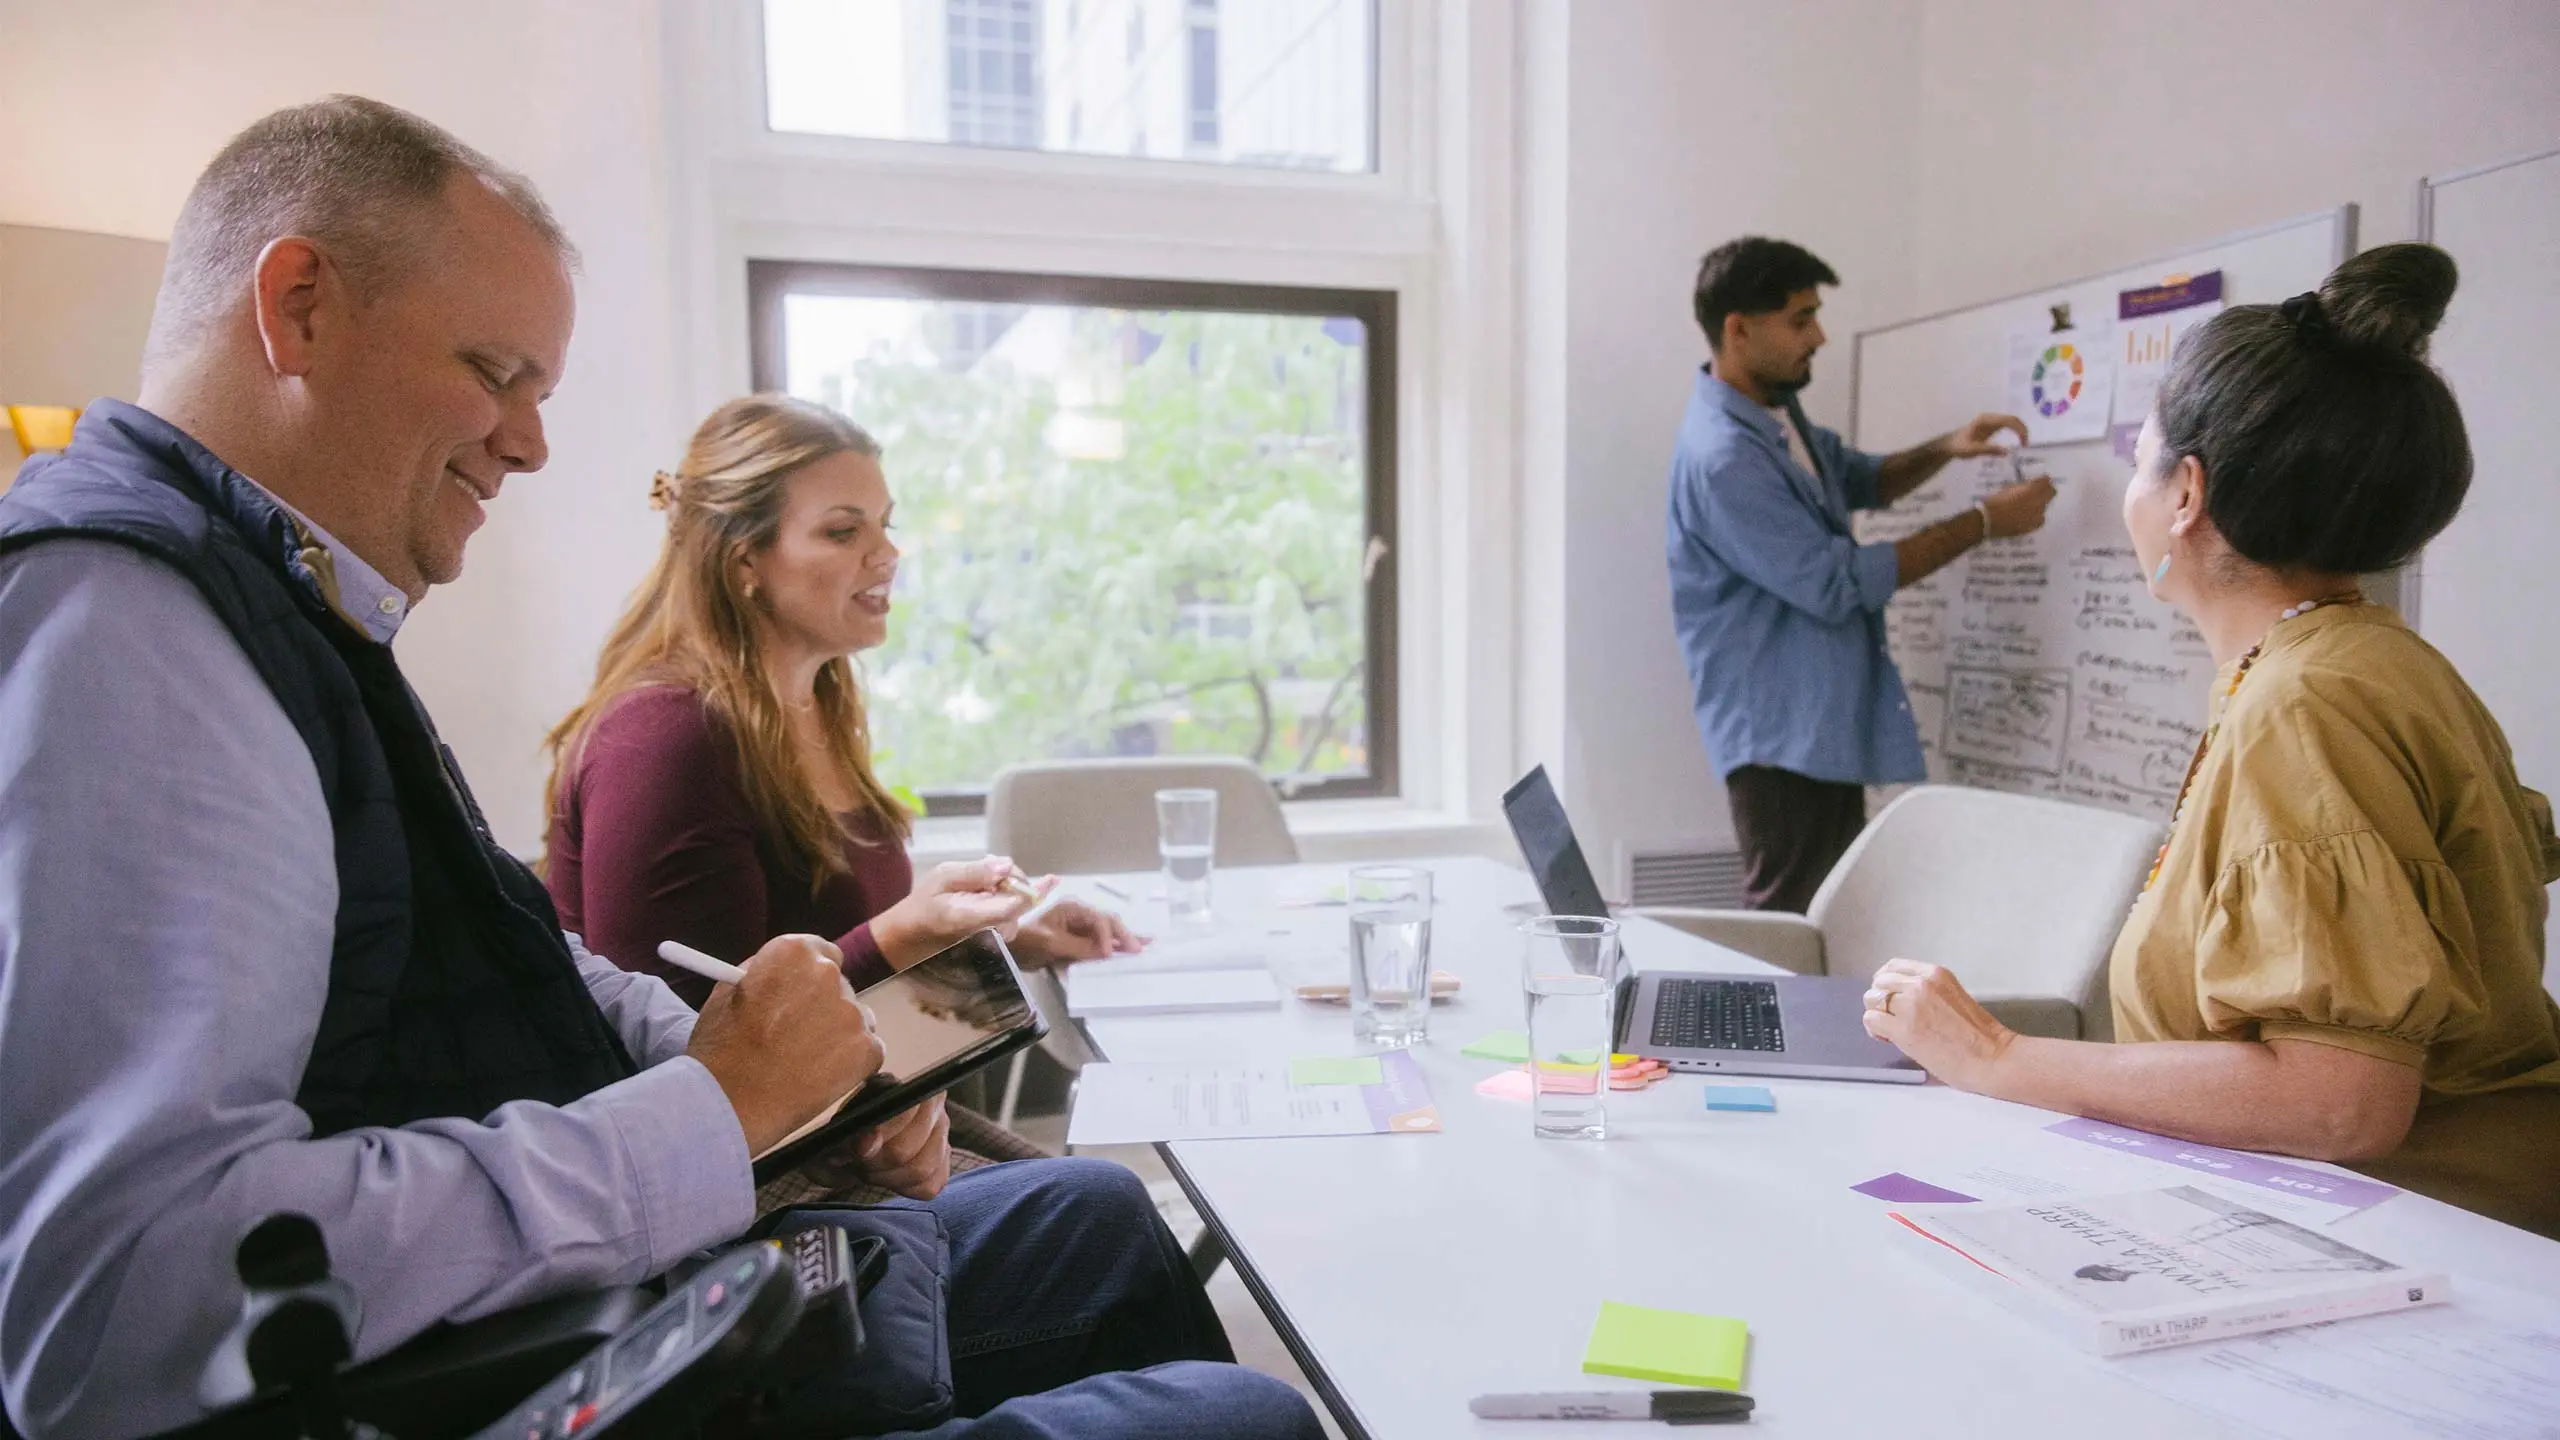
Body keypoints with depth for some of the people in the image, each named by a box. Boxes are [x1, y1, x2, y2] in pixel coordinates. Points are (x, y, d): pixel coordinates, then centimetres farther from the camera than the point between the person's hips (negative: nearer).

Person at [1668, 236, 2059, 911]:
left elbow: (1862, 479, 26)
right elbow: (1838, 583, -21)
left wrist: (1942, 449, 5)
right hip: (1782, 736, -10)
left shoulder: (1778, 412, 9)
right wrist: (1983, 522, -13)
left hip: (1827, 726, 10)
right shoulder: (1722, 457, -23)